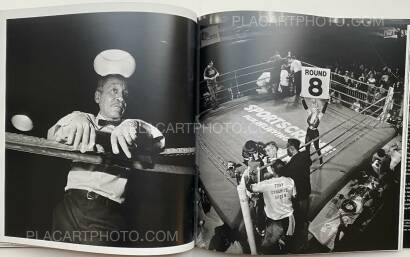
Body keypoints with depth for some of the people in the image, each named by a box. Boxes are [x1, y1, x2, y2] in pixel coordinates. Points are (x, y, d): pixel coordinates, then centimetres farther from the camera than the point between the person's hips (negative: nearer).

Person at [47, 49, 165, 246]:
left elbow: (159, 143, -2)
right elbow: (52, 136, 2)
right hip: (72, 203, 2)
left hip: (107, 212, -1)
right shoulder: (84, 122, 18)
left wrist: (134, 125, -22)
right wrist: (76, 119, -20)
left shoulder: (129, 133, 15)